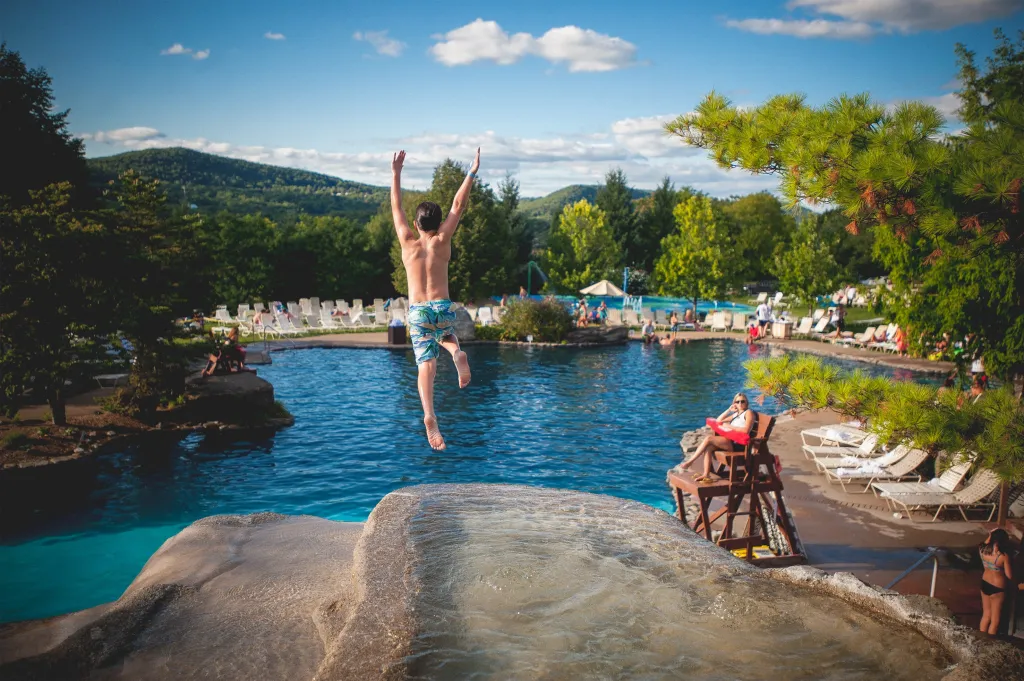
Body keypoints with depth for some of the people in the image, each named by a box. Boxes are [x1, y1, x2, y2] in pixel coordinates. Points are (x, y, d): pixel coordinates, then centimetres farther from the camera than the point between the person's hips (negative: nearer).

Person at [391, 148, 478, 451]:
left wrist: (396, 173, 16)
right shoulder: (442, 242, 0)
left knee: (426, 366, -8)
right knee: (447, 336, 32)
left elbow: (396, 207, 10)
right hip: (443, 309, 0)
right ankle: (456, 352, -5)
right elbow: (458, 205, 2)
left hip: (417, 312, 0)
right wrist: (471, 174, 5)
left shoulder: (408, 243, 2)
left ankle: (429, 415, -30)